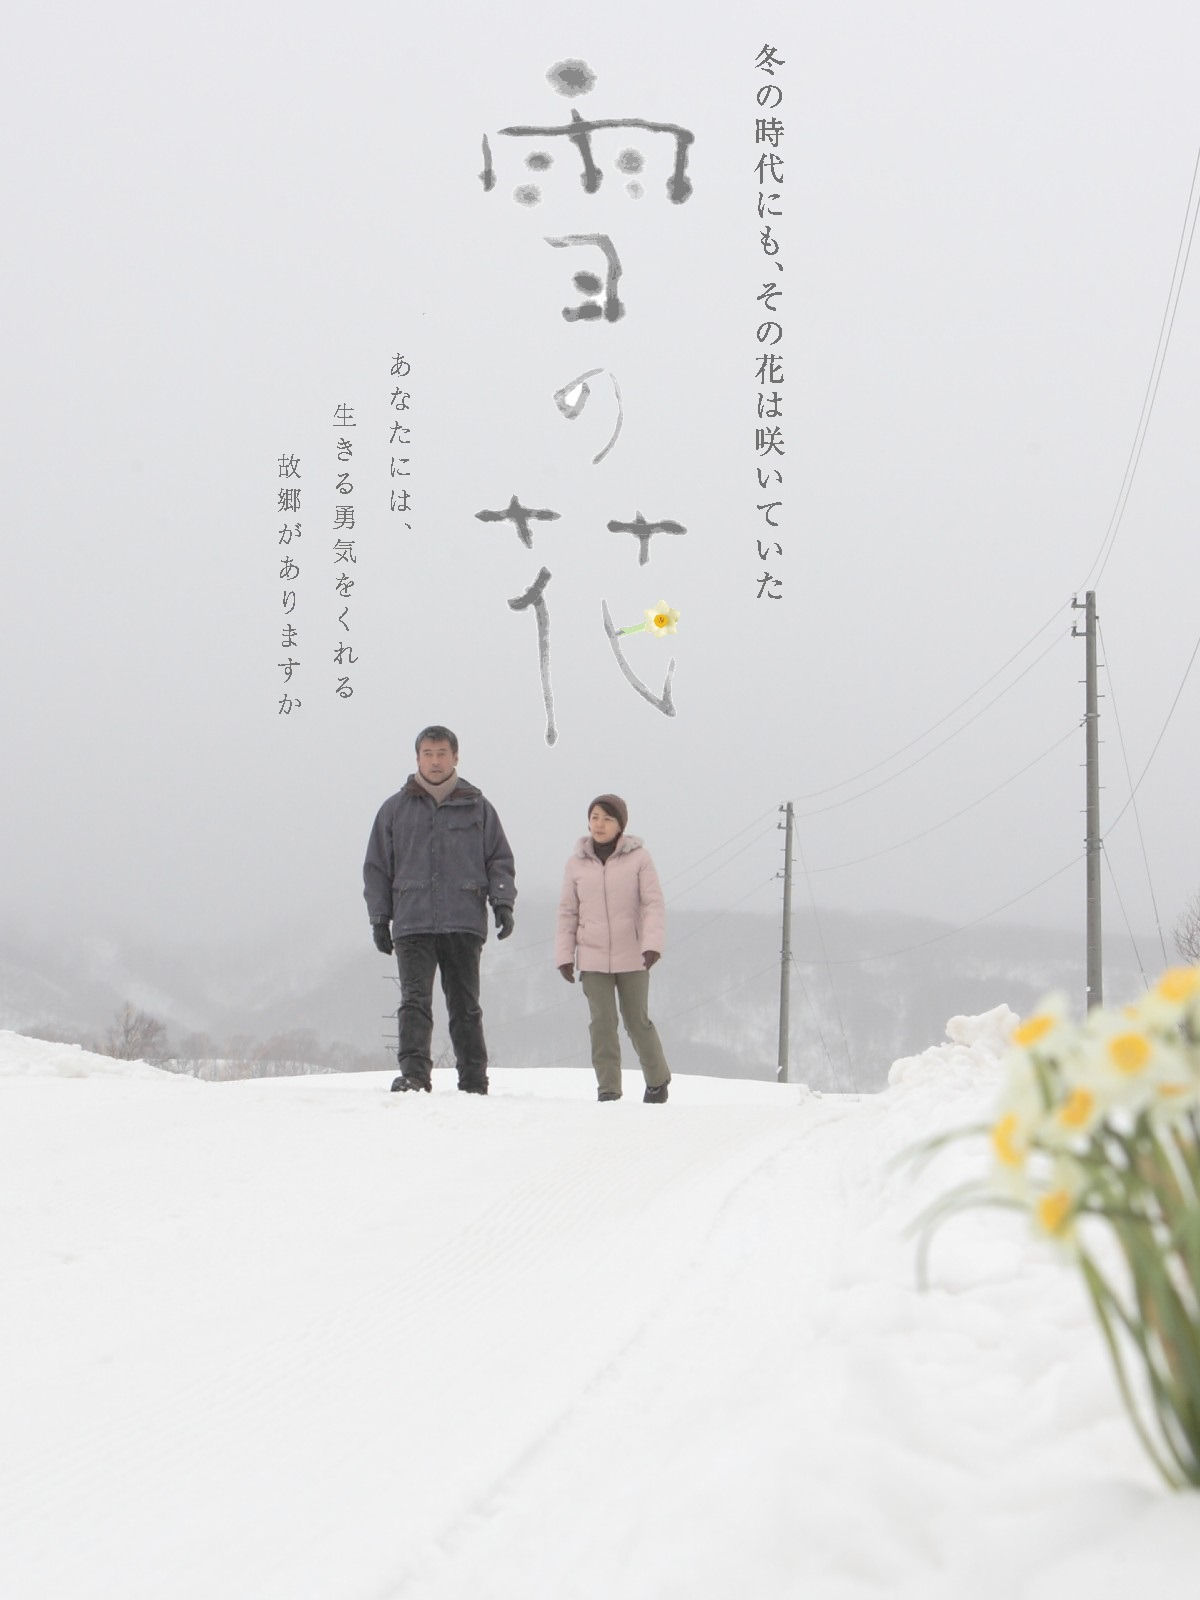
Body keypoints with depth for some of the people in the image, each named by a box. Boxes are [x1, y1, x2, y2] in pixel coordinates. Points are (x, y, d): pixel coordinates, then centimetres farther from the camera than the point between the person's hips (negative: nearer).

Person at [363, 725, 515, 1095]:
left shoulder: (477, 808, 12)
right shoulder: (395, 809, 12)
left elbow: (500, 860, 12)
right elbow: (377, 867, 14)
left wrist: (503, 902, -2)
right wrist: (379, 918, 6)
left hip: (464, 923, 0)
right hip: (412, 923, 0)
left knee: (465, 1007, 5)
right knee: (415, 1001, -13)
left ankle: (474, 1083, 8)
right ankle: (413, 1074, -21)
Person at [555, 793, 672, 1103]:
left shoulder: (638, 858, -4)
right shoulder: (577, 863, 4)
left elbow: (653, 904, -5)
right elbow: (568, 912, 10)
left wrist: (652, 944, -17)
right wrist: (564, 955, 5)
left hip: (632, 958, -2)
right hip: (593, 959, 2)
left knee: (637, 1020, 8)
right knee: (602, 1022, -6)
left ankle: (657, 1080, 28)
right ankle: (607, 1087, 2)